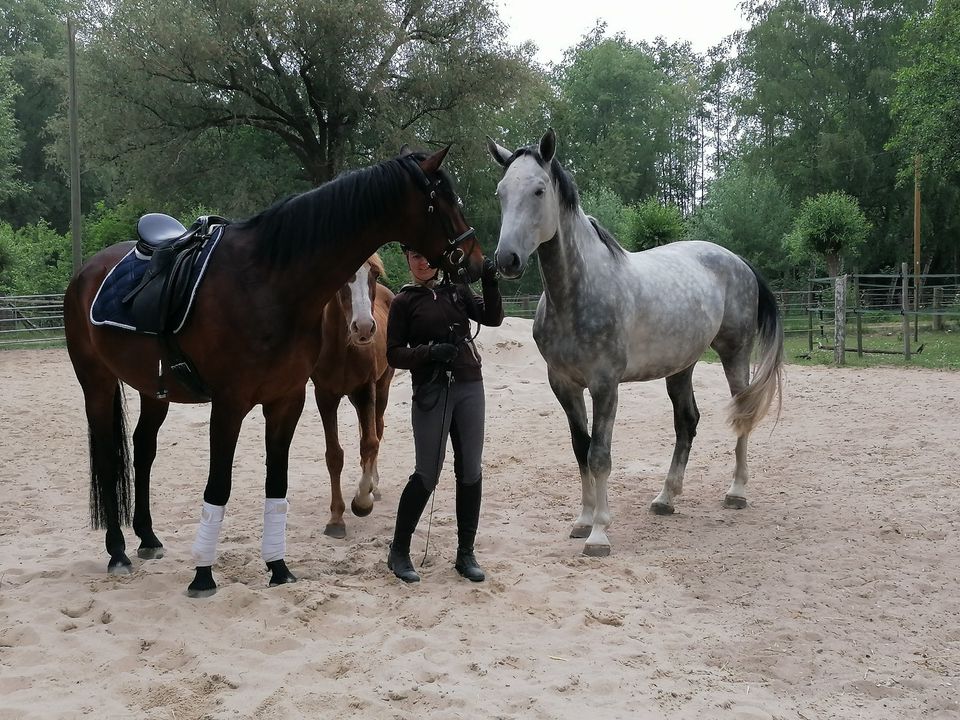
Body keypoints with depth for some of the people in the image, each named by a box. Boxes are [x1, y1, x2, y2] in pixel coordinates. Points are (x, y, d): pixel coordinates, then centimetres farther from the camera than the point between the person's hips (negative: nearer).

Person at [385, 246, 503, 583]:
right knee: (427, 474, -3)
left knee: (470, 472, 5)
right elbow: (394, 354, -3)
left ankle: (465, 553, 15)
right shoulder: (404, 302, 1)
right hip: (431, 391, -4)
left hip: (469, 387, 4)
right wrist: (428, 352, -19)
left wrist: (489, 284, -14)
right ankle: (399, 551, 12)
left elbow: (493, 318, 1)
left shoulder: (457, 291, 10)